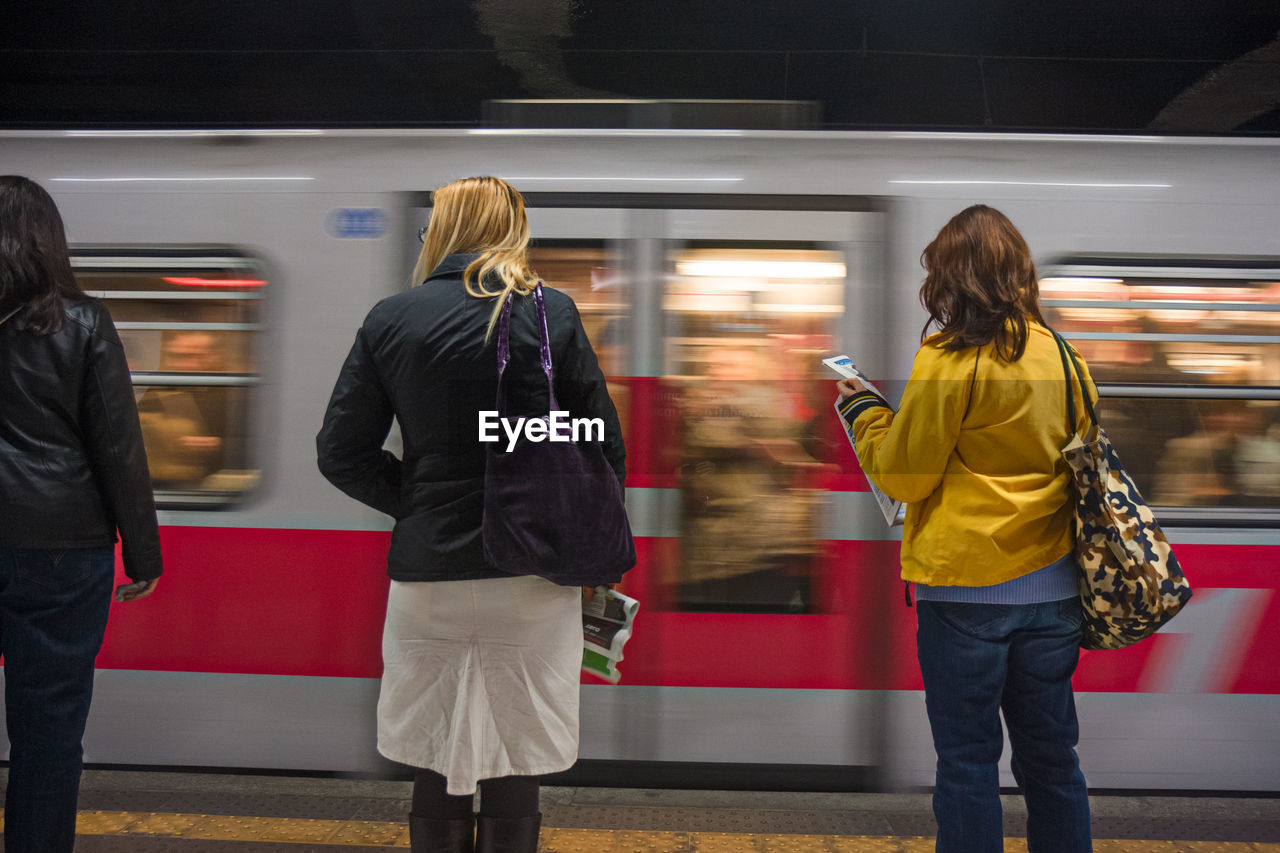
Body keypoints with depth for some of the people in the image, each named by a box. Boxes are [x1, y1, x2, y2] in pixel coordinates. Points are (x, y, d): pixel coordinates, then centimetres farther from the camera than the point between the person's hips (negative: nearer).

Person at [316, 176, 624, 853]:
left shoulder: (390, 320, 0)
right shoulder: (555, 314, -2)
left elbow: (340, 454, 1)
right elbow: (606, 448, -1)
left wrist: (417, 506, 10)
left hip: (428, 575, 1)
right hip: (534, 574, -1)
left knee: (436, 773, 15)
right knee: (514, 776, 9)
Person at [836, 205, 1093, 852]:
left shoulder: (948, 361, -13)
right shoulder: (1061, 354, 4)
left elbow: (903, 476, -8)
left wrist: (862, 411, 6)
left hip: (965, 586, -5)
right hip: (1052, 582, 6)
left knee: (967, 758, 7)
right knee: (1050, 754, 16)